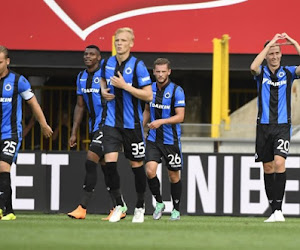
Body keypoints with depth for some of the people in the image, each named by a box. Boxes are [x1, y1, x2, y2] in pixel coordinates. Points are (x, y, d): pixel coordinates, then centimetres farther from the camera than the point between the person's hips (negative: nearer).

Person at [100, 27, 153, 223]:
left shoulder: (138, 66, -10)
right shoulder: (108, 63, 5)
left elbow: (148, 96, -14)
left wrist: (124, 86, -20)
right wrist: (104, 90, 6)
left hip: (132, 124, -3)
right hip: (111, 122, 3)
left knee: (137, 165, 6)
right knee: (110, 162, -11)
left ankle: (140, 207, 22)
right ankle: (119, 204, 4)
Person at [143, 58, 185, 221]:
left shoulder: (176, 91, -11)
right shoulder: (150, 88, 4)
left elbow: (180, 116, -16)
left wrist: (161, 121, -28)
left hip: (171, 140, -3)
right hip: (153, 139, 3)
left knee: (174, 175, 7)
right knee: (150, 171, -14)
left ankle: (176, 210, 22)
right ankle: (159, 203, 7)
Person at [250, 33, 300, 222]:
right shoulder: (261, 72, 4)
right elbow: (253, 67, -19)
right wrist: (270, 44, -20)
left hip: (282, 126, -2)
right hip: (264, 126, 2)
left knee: (279, 163, -19)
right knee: (268, 168, 5)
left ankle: (278, 208, -20)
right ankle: (274, 210, 11)